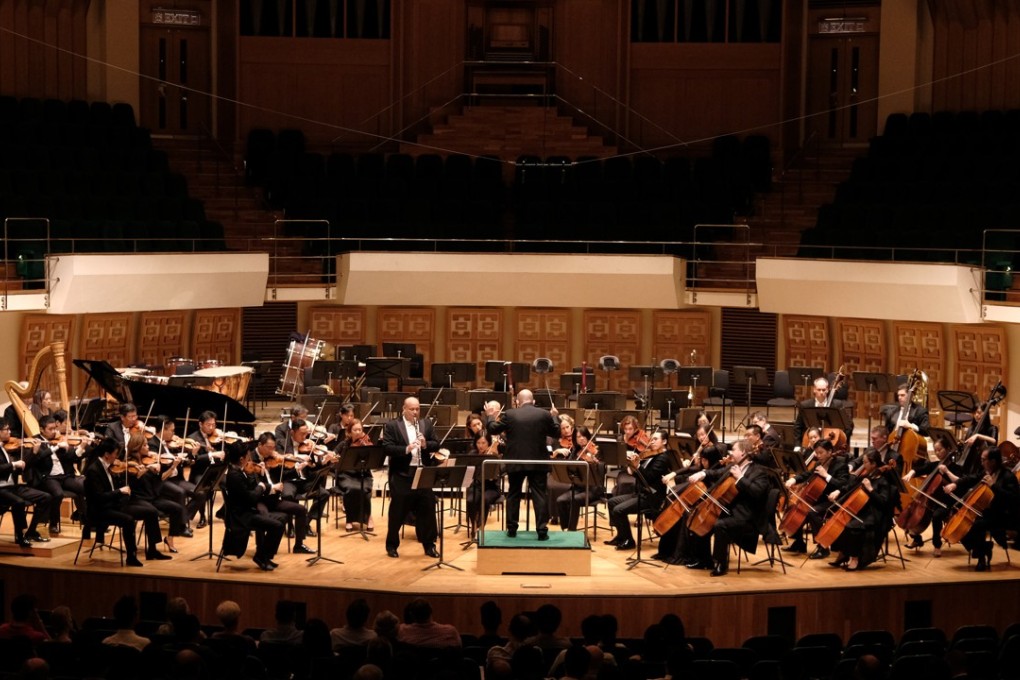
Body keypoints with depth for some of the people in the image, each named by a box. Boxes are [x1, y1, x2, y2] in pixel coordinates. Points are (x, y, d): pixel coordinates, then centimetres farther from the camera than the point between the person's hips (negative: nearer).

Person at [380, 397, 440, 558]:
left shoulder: (427, 424, 10)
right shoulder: (391, 426, -3)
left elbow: (436, 445, 6)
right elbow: (386, 448, -12)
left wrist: (426, 444, -15)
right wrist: (406, 449, -26)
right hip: (401, 474, -3)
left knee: (427, 509, 6)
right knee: (397, 511, 4)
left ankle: (429, 545, 16)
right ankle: (392, 545, 17)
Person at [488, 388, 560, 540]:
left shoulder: (509, 415, -4)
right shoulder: (544, 414, -1)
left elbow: (493, 430, 5)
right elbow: (556, 433, 11)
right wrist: (554, 417, 27)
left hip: (515, 462, 0)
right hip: (538, 462, 0)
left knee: (513, 495, 13)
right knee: (539, 496, 1)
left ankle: (512, 529, 15)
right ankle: (542, 530, -4)